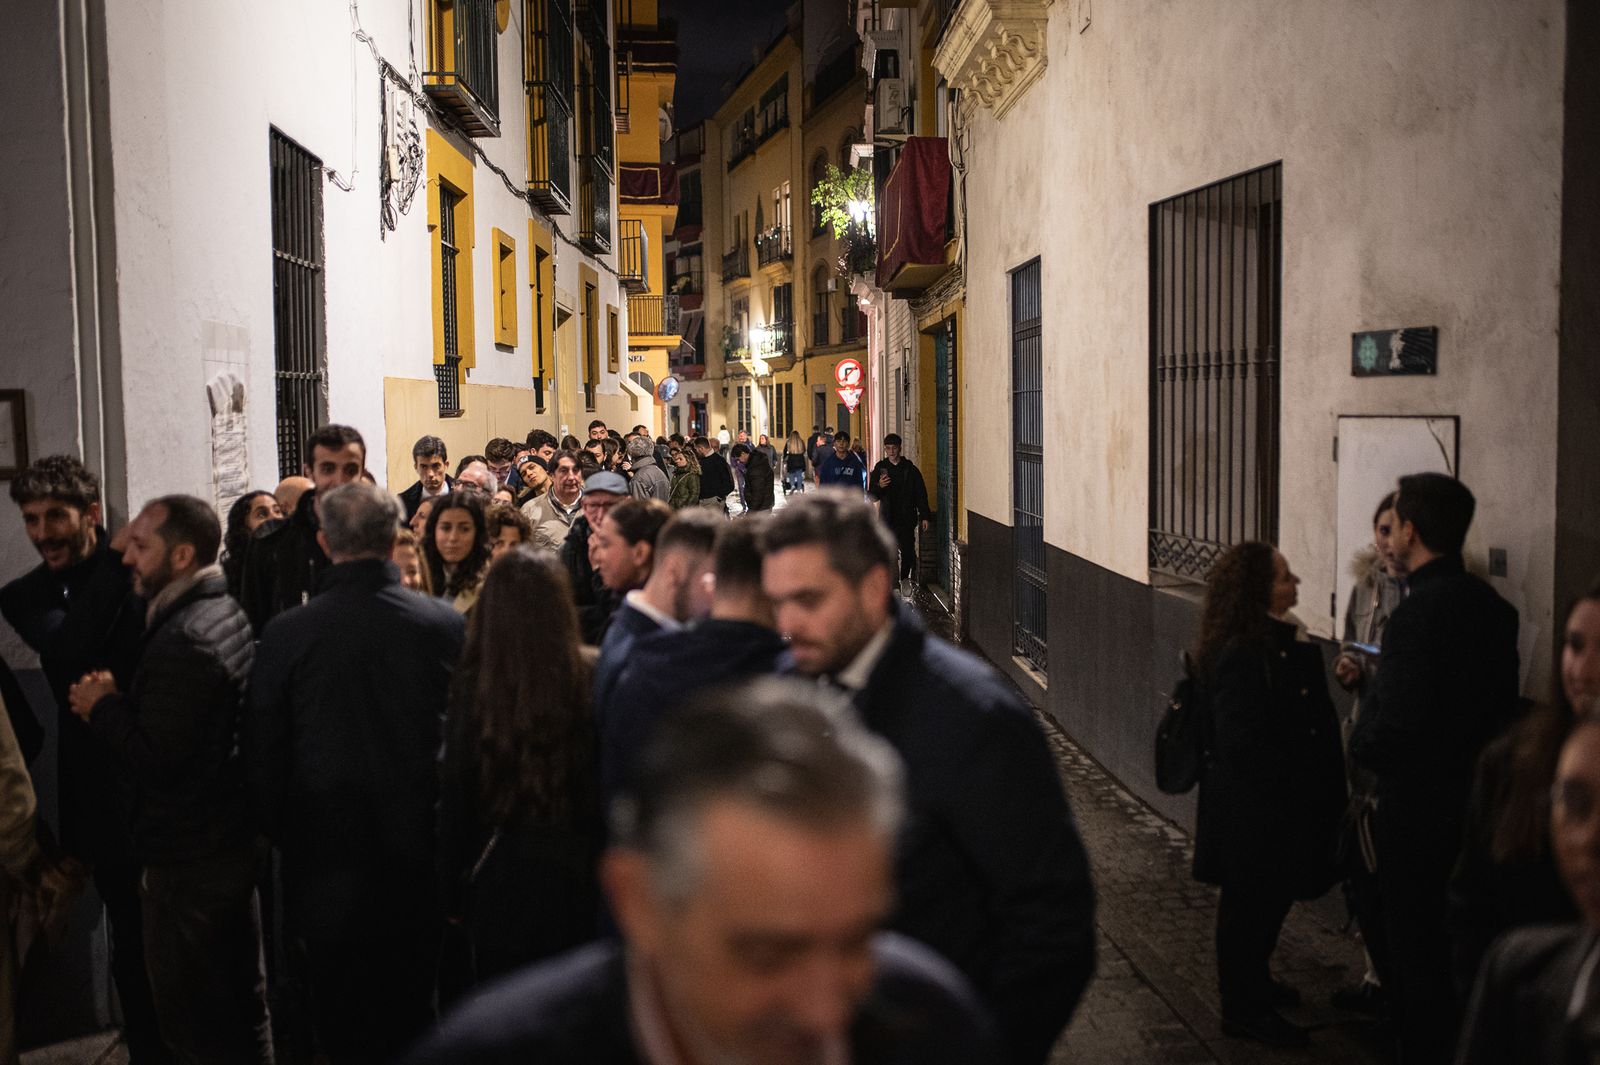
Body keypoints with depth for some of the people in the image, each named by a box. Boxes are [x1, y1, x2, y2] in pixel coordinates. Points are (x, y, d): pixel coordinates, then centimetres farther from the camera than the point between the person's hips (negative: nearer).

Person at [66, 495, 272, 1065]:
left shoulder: (182, 640, -23)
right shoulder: (228, 613, 6)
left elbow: (155, 759, -24)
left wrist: (103, 706, -11)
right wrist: (121, 699, 6)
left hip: (189, 858, -9)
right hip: (236, 840, 9)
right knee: (241, 996, 21)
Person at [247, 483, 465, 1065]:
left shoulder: (286, 634, -13)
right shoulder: (446, 624, -10)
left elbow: (262, 755, -5)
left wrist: (282, 834, 12)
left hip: (327, 863, -1)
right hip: (420, 863, 1)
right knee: (412, 1013, 17)